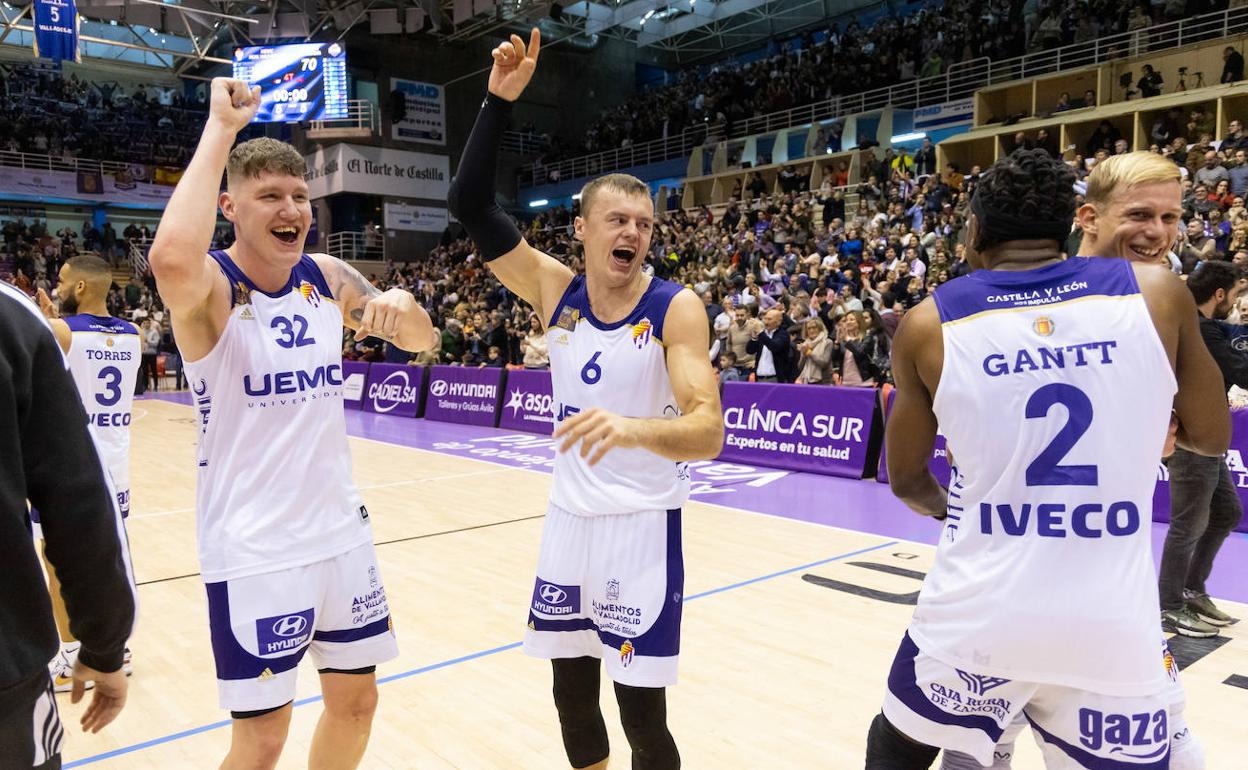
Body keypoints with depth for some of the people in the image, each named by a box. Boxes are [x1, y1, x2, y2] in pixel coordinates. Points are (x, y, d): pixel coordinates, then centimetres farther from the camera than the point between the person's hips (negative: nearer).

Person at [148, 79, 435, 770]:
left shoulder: (328, 277, 2)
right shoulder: (211, 287, -15)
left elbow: (421, 340, 10)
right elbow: (171, 259, -40)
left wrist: (403, 306, -14)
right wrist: (221, 127, -29)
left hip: (341, 531, 6)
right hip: (253, 551, -5)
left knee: (355, 700, 18)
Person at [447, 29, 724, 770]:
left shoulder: (677, 308, -14)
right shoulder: (556, 291, -2)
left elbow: (708, 432, -26)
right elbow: (472, 204, -4)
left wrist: (633, 428, -46)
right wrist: (500, 100, -14)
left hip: (642, 527, -4)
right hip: (569, 517, 4)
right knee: (571, 693, 16)